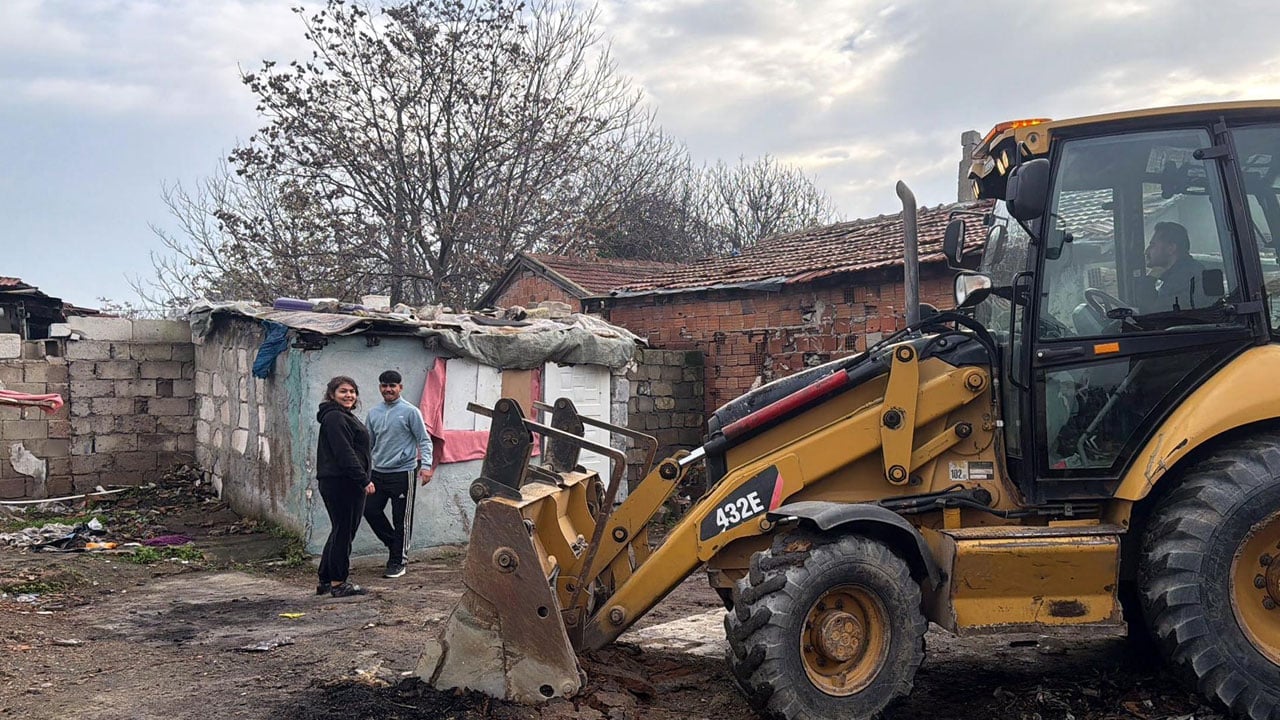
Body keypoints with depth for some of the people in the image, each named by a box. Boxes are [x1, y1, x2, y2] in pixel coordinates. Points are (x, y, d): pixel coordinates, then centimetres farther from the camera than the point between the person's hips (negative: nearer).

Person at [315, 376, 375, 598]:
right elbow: (344, 453, -22)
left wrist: (362, 480, 20)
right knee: (343, 531, -3)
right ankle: (338, 583, 5)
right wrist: (364, 480, -23)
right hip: (341, 483, -11)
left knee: (340, 531, 16)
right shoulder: (334, 418, -14)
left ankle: (325, 580, 23)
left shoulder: (346, 416, 21)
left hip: (346, 483, 11)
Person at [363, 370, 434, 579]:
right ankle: (395, 544, 24)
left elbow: (424, 440, -6)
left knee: (400, 520, 0)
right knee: (370, 510, 4)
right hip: (379, 472, 6)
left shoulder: (410, 411, -6)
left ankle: (396, 562, 10)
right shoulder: (373, 413, 10)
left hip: (402, 473, -6)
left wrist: (426, 465, -17)